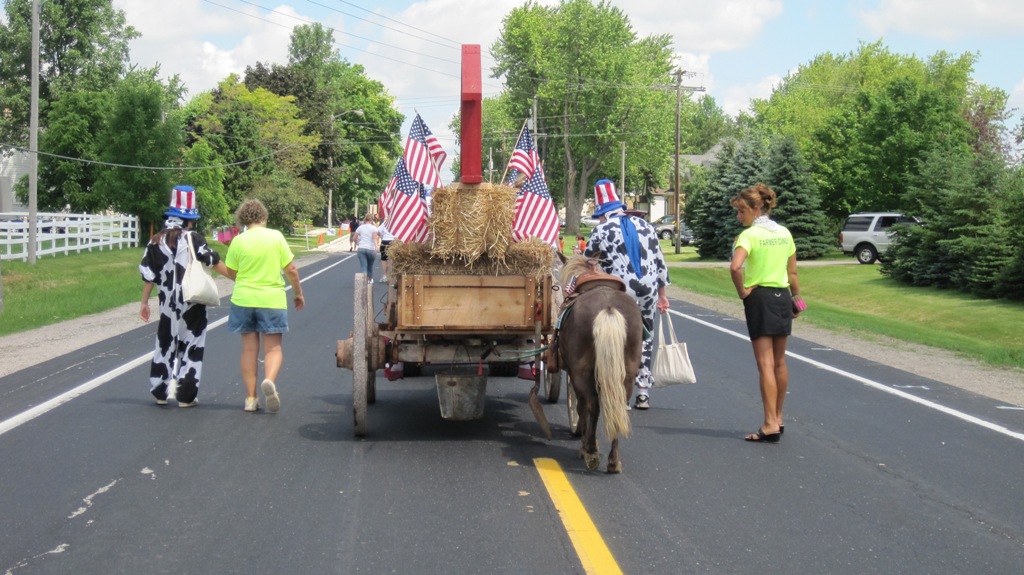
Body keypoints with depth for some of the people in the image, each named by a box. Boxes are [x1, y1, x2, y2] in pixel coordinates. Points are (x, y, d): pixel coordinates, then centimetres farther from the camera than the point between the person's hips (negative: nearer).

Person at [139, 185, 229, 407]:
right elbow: (215, 263, -8)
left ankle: (160, 393, 19)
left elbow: (148, 275, 4)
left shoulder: (156, 241, 2)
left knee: (165, 345, 16)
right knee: (191, 347, 5)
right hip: (192, 304, -4)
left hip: (168, 304, 4)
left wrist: (144, 302, 13)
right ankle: (185, 396, 4)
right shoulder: (194, 239, -10)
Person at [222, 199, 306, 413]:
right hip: (272, 299, -1)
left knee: (249, 348, 10)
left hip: (244, 299, 1)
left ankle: (250, 398, 10)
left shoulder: (238, 241, -4)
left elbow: (231, 273, 2)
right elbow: (291, 270, -3)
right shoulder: (276, 237, -5)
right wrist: (298, 293, 10)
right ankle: (269, 380, -23)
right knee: (273, 348, 6)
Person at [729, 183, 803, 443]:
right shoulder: (784, 233, 8)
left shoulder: (749, 234, -12)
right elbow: (792, 272, 12)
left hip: (760, 297, -7)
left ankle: (770, 424, -10)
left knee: (765, 363, -7)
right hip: (783, 296, 7)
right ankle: (777, 418, 26)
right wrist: (796, 298, 23)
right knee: (779, 362, 15)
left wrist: (742, 292, -14)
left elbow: (735, 267, -28)